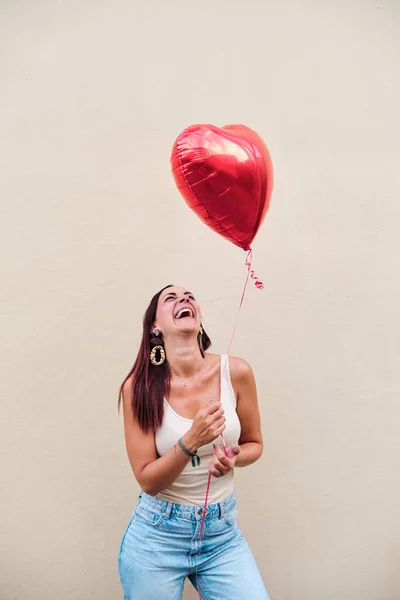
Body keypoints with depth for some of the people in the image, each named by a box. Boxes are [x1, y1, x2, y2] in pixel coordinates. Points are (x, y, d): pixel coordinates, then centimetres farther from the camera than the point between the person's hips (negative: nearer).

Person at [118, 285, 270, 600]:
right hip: (157, 536, -1)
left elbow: (254, 443, 5)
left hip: (223, 532, 2)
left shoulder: (236, 372, -10)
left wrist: (233, 458, -16)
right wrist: (191, 441, -26)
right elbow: (147, 481, -11)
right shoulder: (140, 386, -14)